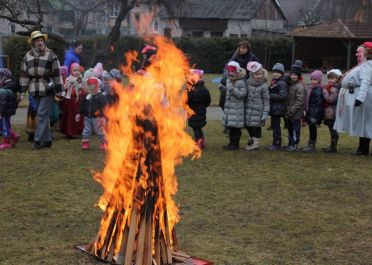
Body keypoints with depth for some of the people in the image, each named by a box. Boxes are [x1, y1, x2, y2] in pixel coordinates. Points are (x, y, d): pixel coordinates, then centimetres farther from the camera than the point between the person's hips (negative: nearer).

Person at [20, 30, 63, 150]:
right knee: (42, 115, 11)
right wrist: (22, 91, 8)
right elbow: (24, 74, 11)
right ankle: (47, 140, 19)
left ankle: (38, 140, -3)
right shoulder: (28, 56, 7)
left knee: (42, 115, -7)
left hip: (47, 90, -5)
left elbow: (57, 74, -4)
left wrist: (58, 91, -6)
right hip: (35, 90, 5)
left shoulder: (51, 55, -4)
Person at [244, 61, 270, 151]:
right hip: (248, 109, 4)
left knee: (256, 126, 0)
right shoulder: (248, 83, 3)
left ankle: (256, 143, 11)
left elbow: (266, 100, -5)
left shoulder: (263, 86, -7)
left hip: (258, 110, -4)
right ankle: (253, 139, 32)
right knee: (248, 125, 11)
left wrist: (265, 112, -9)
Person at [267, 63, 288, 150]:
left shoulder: (282, 84, -14)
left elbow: (283, 96, -22)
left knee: (276, 126, -5)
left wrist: (270, 95, -20)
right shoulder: (274, 82, 15)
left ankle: (277, 144, 3)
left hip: (278, 109, -9)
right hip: (273, 108, 9)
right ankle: (275, 143, 22)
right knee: (274, 126, 14)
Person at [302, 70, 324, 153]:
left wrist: (315, 116, -21)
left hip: (315, 113, -9)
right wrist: (306, 112, 20)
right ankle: (310, 144, 23)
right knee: (311, 128, 15)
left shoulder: (319, 90, -16)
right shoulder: (310, 88, 12)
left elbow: (319, 104, -19)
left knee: (313, 128, -3)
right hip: (310, 112, 9)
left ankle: (312, 146, 3)